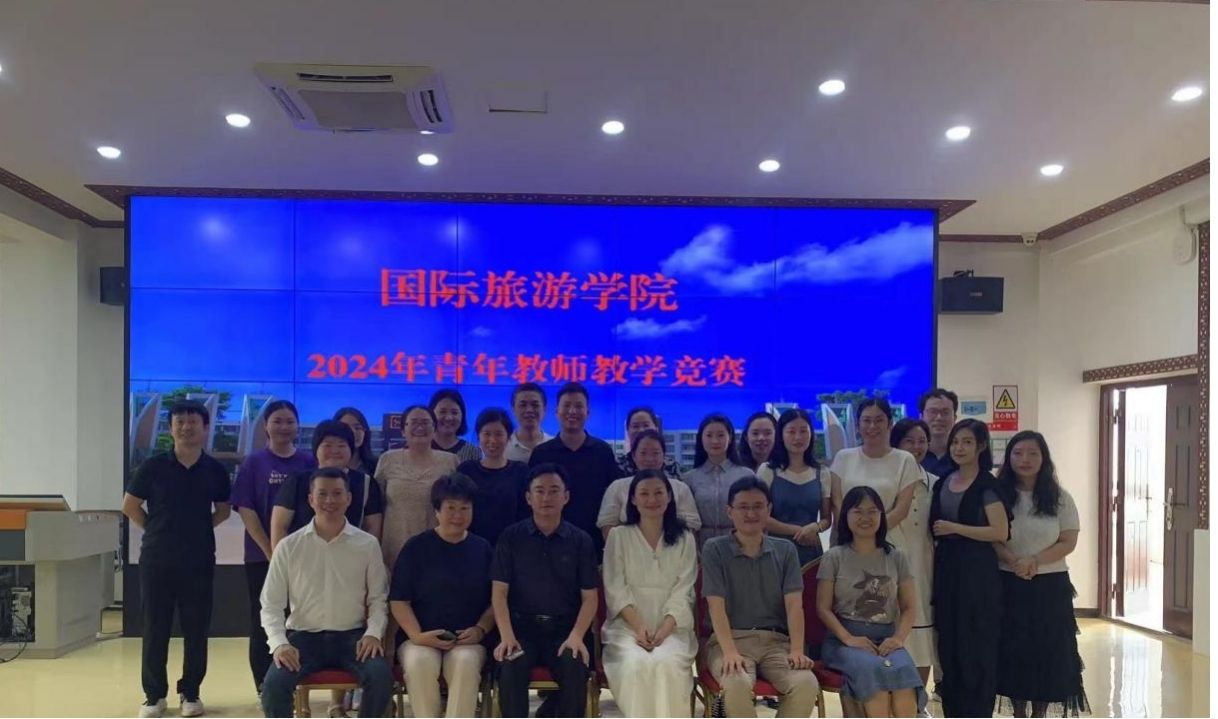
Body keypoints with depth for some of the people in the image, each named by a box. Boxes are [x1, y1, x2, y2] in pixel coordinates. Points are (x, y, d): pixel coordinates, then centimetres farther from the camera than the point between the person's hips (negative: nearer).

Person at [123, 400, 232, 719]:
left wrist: (199, 530, 2)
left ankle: (190, 692, 18)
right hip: (157, 559, -1)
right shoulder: (153, 466, -3)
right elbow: (130, 506, 7)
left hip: (200, 560, 1)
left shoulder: (215, 470, 0)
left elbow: (223, 510, 12)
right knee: (155, 628, 5)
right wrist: (156, 531, 3)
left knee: (196, 629, 5)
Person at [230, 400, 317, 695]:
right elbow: (245, 510, -5)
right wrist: (270, 550, -12)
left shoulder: (309, 462, 5)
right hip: (262, 555, -1)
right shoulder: (253, 463, 1)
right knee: (263, 621, 6)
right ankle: (265, 687, 16)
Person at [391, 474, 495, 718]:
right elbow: (398, 600, 2)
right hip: (421, 639, 0)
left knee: (465, 663, -33)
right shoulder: (416, 547, 4)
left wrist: (480, 629, -7)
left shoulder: (483, 549, 10)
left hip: (468, 641, 1)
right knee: (419, 663, -34)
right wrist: (417, 635, -12)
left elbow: (496, 601, 11)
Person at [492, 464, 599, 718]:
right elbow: (499, 592, 1)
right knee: (511, 666, -30)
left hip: (565, 628, 0)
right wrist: (507, 636, -15)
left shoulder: (581, 541, 6)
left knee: (576, 668, -29)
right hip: (522, 626, 0)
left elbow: (589, 597, 4)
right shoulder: (511, 537, 5)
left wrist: (576, 636, -14)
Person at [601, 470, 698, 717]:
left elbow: (682, 594, 2)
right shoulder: (618, 536, 9)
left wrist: (663, 630, -14)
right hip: (627, 625, 0)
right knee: (636, 663, -33)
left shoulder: (685, 539, 10)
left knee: (666, 663, -32)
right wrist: (639, 627, -15)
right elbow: (616, 590, 0)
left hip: (671, 627, 1)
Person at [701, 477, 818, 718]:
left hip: (776, 640, 3)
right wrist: (730, 651, -20)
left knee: (806, 684, -27)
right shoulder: (715, 549, 2)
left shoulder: (785, 550, 11)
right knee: (737, 684, -35)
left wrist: (797, 649, -13)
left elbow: (794, 604, 2)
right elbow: (716, 605, -6)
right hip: (731, 638, -2)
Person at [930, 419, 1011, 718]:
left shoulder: (987, 485, -7)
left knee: (977, 645, 0)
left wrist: (955, 528, -15)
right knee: (948, 643, 9)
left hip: (977, 570, -6)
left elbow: (1000, 532, -16)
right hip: (946, 568, 6)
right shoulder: (942, 483, 11)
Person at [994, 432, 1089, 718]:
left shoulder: (1060, 498, 1)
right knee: (1012, 650, 5)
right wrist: (1015, 561, -22)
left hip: (1050, 586, 0)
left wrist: (1035, 560, -19)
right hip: (1009, 585, 0)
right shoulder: (998, 495, 0)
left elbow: (1068, 542, -4)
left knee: (1047, 652, 4)